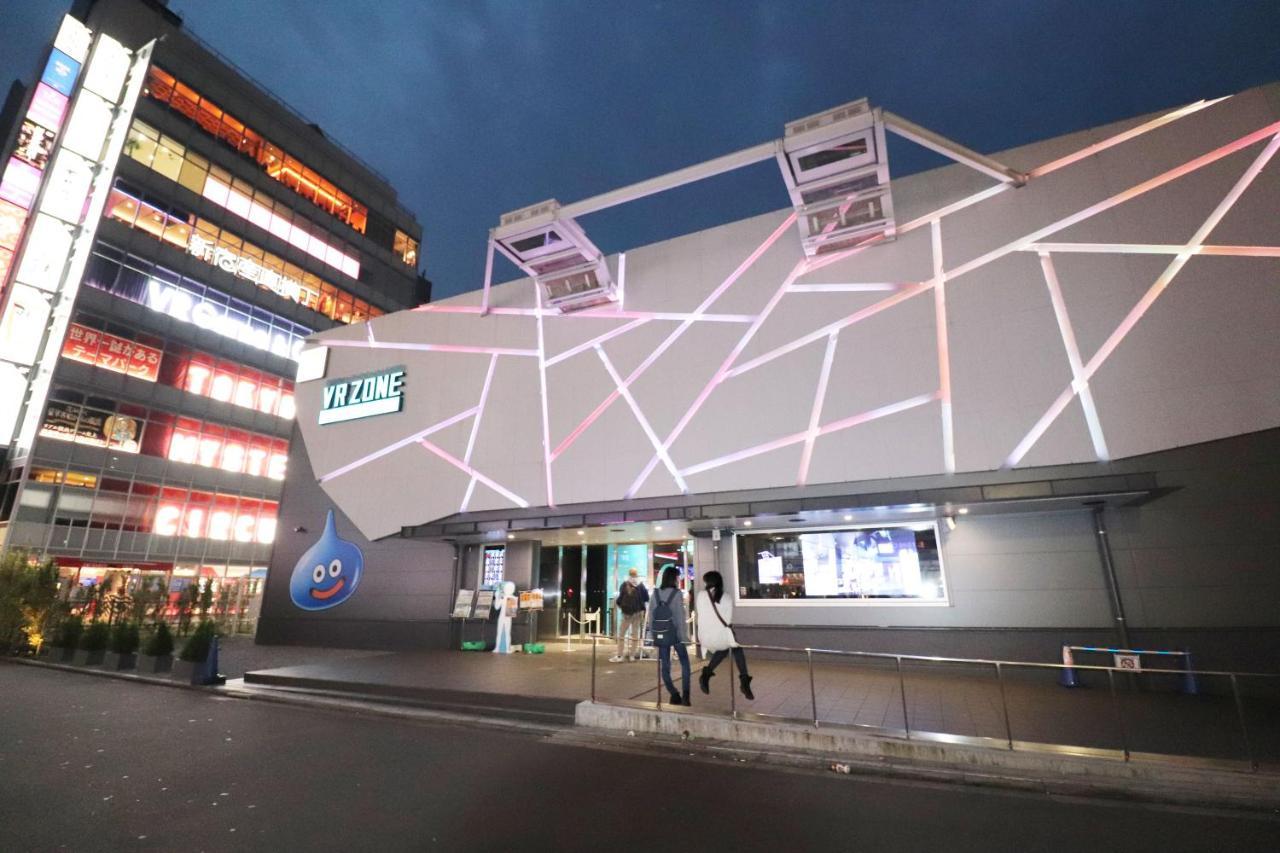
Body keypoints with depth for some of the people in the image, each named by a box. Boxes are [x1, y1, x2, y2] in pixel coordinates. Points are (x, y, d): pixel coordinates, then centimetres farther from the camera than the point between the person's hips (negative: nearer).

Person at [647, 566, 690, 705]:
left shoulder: (655, 594, 0)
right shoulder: (677, 593, -10)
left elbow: (651, 615, 3)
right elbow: (680, 616, -11)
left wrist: (653, 636, 11)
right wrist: (684, 636, -6)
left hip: (660, 635, 3)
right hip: (675, 633, -3)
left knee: (665, 666, 11)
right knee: (684, 663, 12)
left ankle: (674, 695, 11)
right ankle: (685, 695, 4)